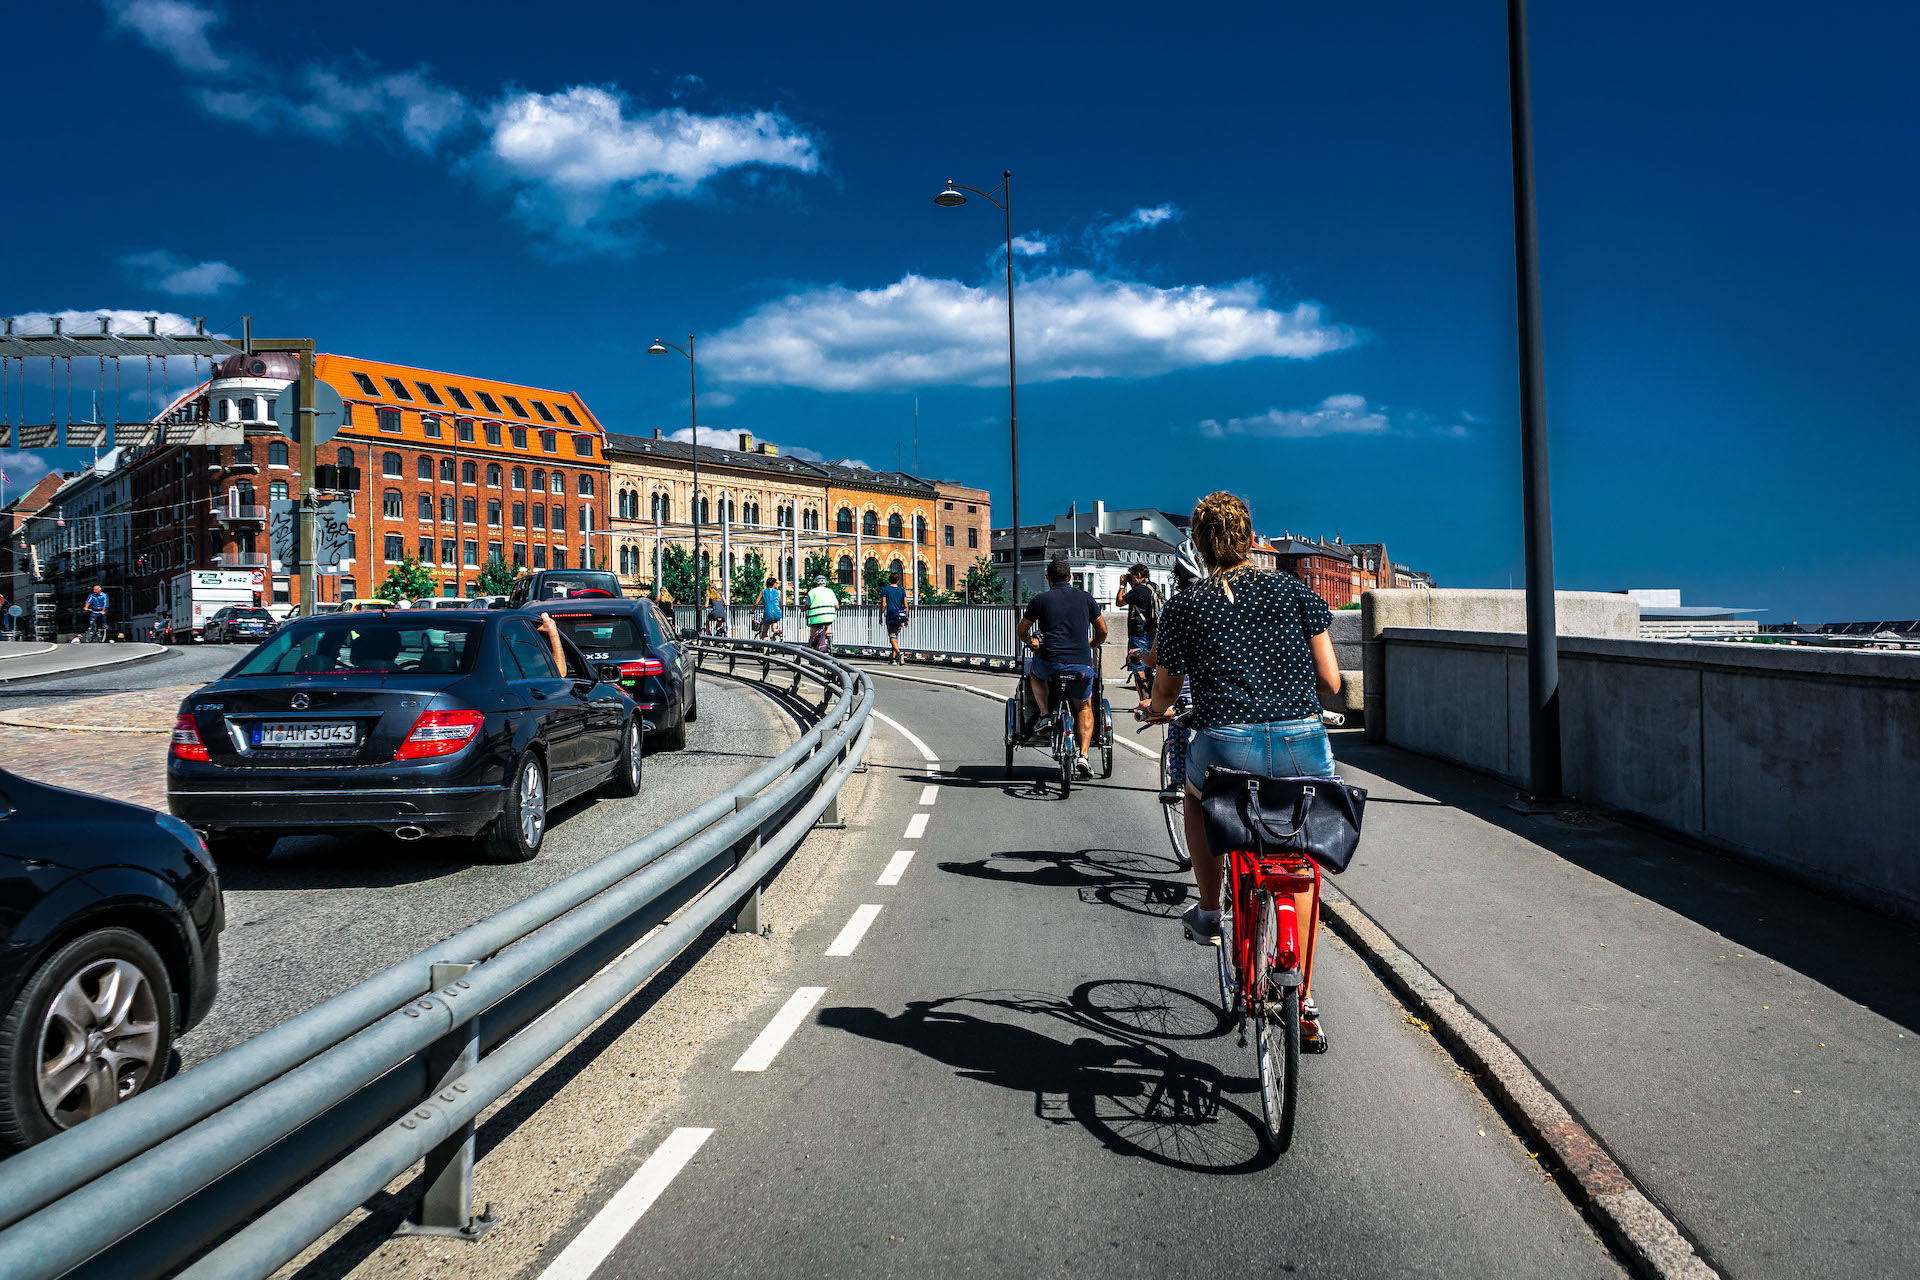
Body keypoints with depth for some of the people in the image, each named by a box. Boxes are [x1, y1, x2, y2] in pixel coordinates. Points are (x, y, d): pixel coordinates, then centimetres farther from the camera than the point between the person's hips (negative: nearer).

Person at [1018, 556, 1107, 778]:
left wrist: (1031, 643, 40)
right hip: (1082, 664, 1)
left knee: (1034, 672, 34)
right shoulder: (1085, 598, 11)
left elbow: (1022, 631, 18)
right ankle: (1082, 756, 8)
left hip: (1051, 662, -1)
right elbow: (1103, 631, 18)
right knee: (1084, 707, 24)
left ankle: (1045, 714, 15)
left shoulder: (1040, 600, 7)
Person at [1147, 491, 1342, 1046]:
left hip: (1227, 748, -2)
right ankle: (1302, 998, 24)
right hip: (1305, 749, 2)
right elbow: (1330, 681, 9)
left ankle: (1210, 913, 37)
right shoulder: (1293, 590, 10)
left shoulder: (1184, 607, 7)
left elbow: (1163, 697, 14)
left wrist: (1155, 710, 38)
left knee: (1196, 793, 35)